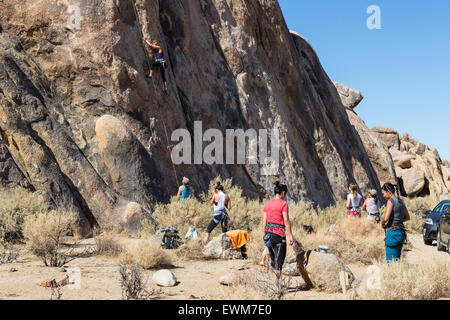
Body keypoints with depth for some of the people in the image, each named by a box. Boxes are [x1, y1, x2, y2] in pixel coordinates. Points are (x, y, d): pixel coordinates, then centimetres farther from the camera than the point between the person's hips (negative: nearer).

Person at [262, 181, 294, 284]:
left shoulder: (268, 204, 9)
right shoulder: (283, 203, -7)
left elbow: (264, 221, 9)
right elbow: (286, 221, -11)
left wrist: (265, 234, 16)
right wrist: (290, 236, -8)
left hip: (269, 232, 6)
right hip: (279, 233, -6)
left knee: (273, 258, 17)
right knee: (279, 260, 0)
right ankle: (277, 283, -3)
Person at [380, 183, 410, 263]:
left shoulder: (391, 201, -12)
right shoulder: (401, 201, 11)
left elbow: (386, 218, -21)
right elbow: (407, 217, 22)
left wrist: (382, 223, -1)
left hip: (392, 232, -8)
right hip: (401, 233, 8)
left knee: (391, 260, -2)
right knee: (397, 259, 14)